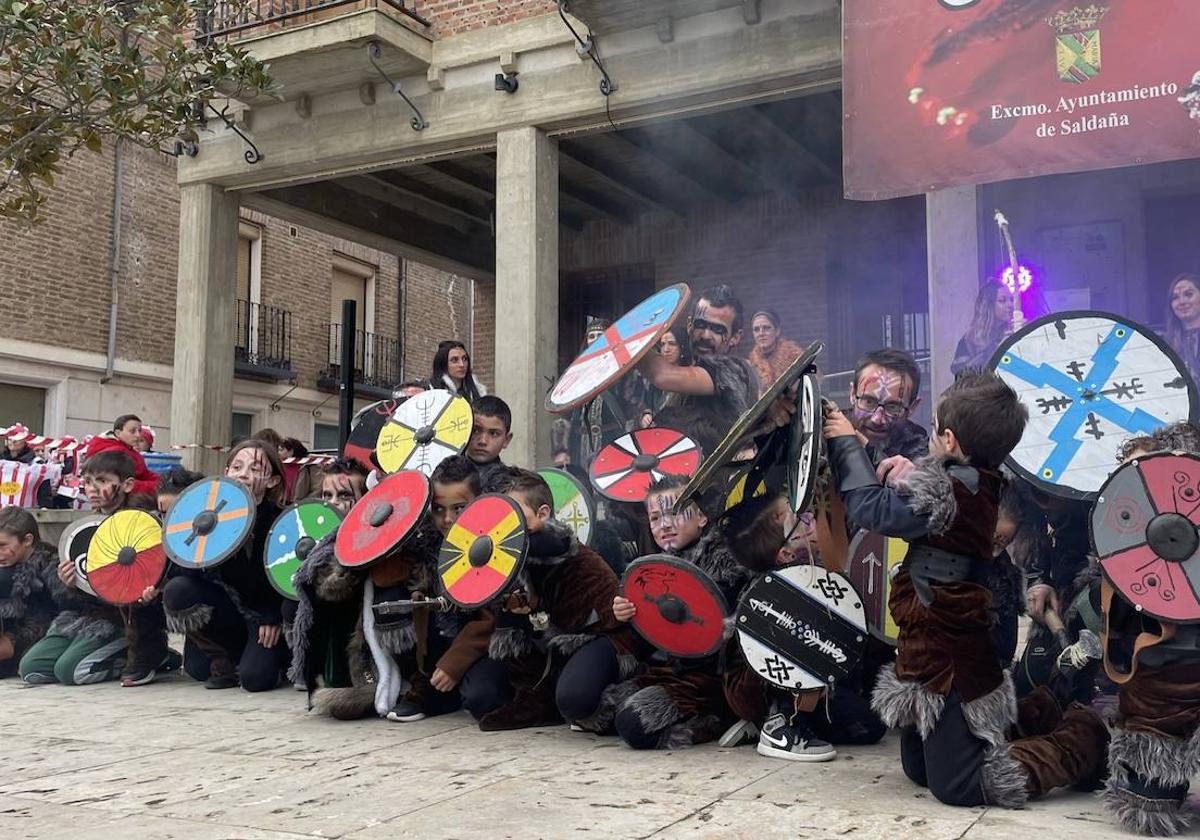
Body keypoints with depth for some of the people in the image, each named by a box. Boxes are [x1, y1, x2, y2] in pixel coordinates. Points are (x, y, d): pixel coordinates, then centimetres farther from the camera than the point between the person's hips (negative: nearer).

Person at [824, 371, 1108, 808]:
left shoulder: (947, 491, -25)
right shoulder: (980, 486, 4)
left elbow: (873, 508, -22)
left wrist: (847, 443, -11)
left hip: (947, 661, -10)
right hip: (947, 651, 10)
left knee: (958, 785, -1)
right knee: (918, 769, 22)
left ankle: (1079, 743, 6)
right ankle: (1037, 719, 21)